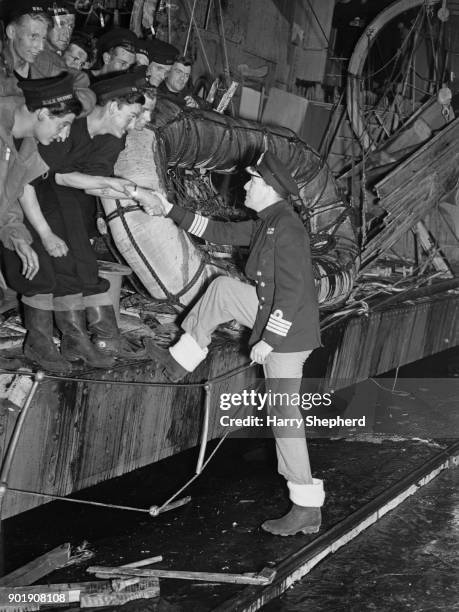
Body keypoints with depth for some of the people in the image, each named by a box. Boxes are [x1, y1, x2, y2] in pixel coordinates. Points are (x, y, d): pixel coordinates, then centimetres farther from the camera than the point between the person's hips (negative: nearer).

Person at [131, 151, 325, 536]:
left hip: (287, 330, -9)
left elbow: (292, 292, -25)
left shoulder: (287, 229, -20)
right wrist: (168, 210, 18)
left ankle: (308, 508, 5)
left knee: (283, 414, -4)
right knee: (222, 288, 10)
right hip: (274, 316, 9)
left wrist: (268, 340, -23)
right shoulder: (266, 225, 11)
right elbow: (220, 232, 18)